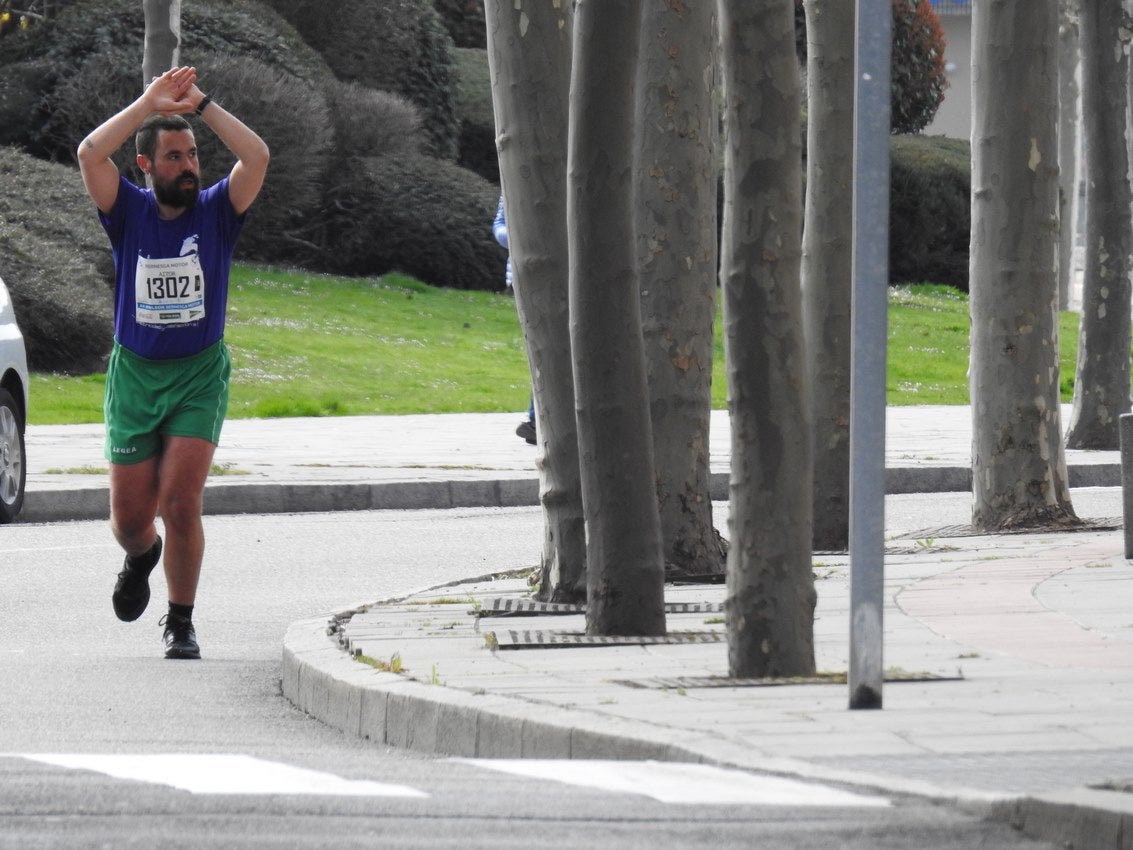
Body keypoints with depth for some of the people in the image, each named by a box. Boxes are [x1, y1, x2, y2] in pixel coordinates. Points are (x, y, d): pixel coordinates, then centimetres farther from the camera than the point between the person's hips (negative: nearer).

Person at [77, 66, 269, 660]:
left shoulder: (216, 210, -2)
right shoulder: (128, 211, -2)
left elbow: (257, 157, -18)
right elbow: (90, 154, -18)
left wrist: (201, 104, -15)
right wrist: (149, 104, -16)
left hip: (200, 376, -1)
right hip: (134, 372, 1)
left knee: (182, 504, -13)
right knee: (130, 517, 6)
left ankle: (181, 621, 3)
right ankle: (141, 556, 43)